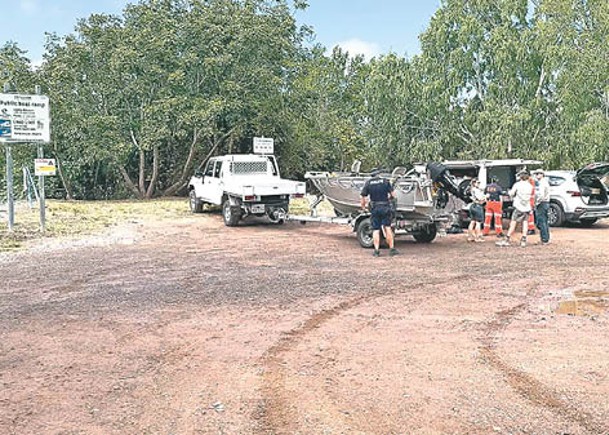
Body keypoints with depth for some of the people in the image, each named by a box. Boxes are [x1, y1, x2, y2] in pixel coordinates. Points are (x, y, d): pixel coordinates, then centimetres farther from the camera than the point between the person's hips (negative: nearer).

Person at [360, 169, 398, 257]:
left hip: (375, 208, 0)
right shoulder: (385, 181, 1)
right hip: (385, 207, 0)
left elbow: (363, 197, -1)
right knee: (387, 228, 6)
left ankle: (376, 250, 1)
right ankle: (392, 249, 7)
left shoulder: (368, 183, 2)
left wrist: (363, 206, 14)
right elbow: (393, 195, -2)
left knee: (376, 230, 6)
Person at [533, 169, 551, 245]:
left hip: (541, 204, -11)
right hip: (546, 204, 11)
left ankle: (544, 240, -8)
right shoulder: (545, 182, 19)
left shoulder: (542, 183, -15)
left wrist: (537, 203, -15)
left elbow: (541, 195, -25)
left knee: (541, 222, -8)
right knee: (545, 222, 14)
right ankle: (546, 239, 19)